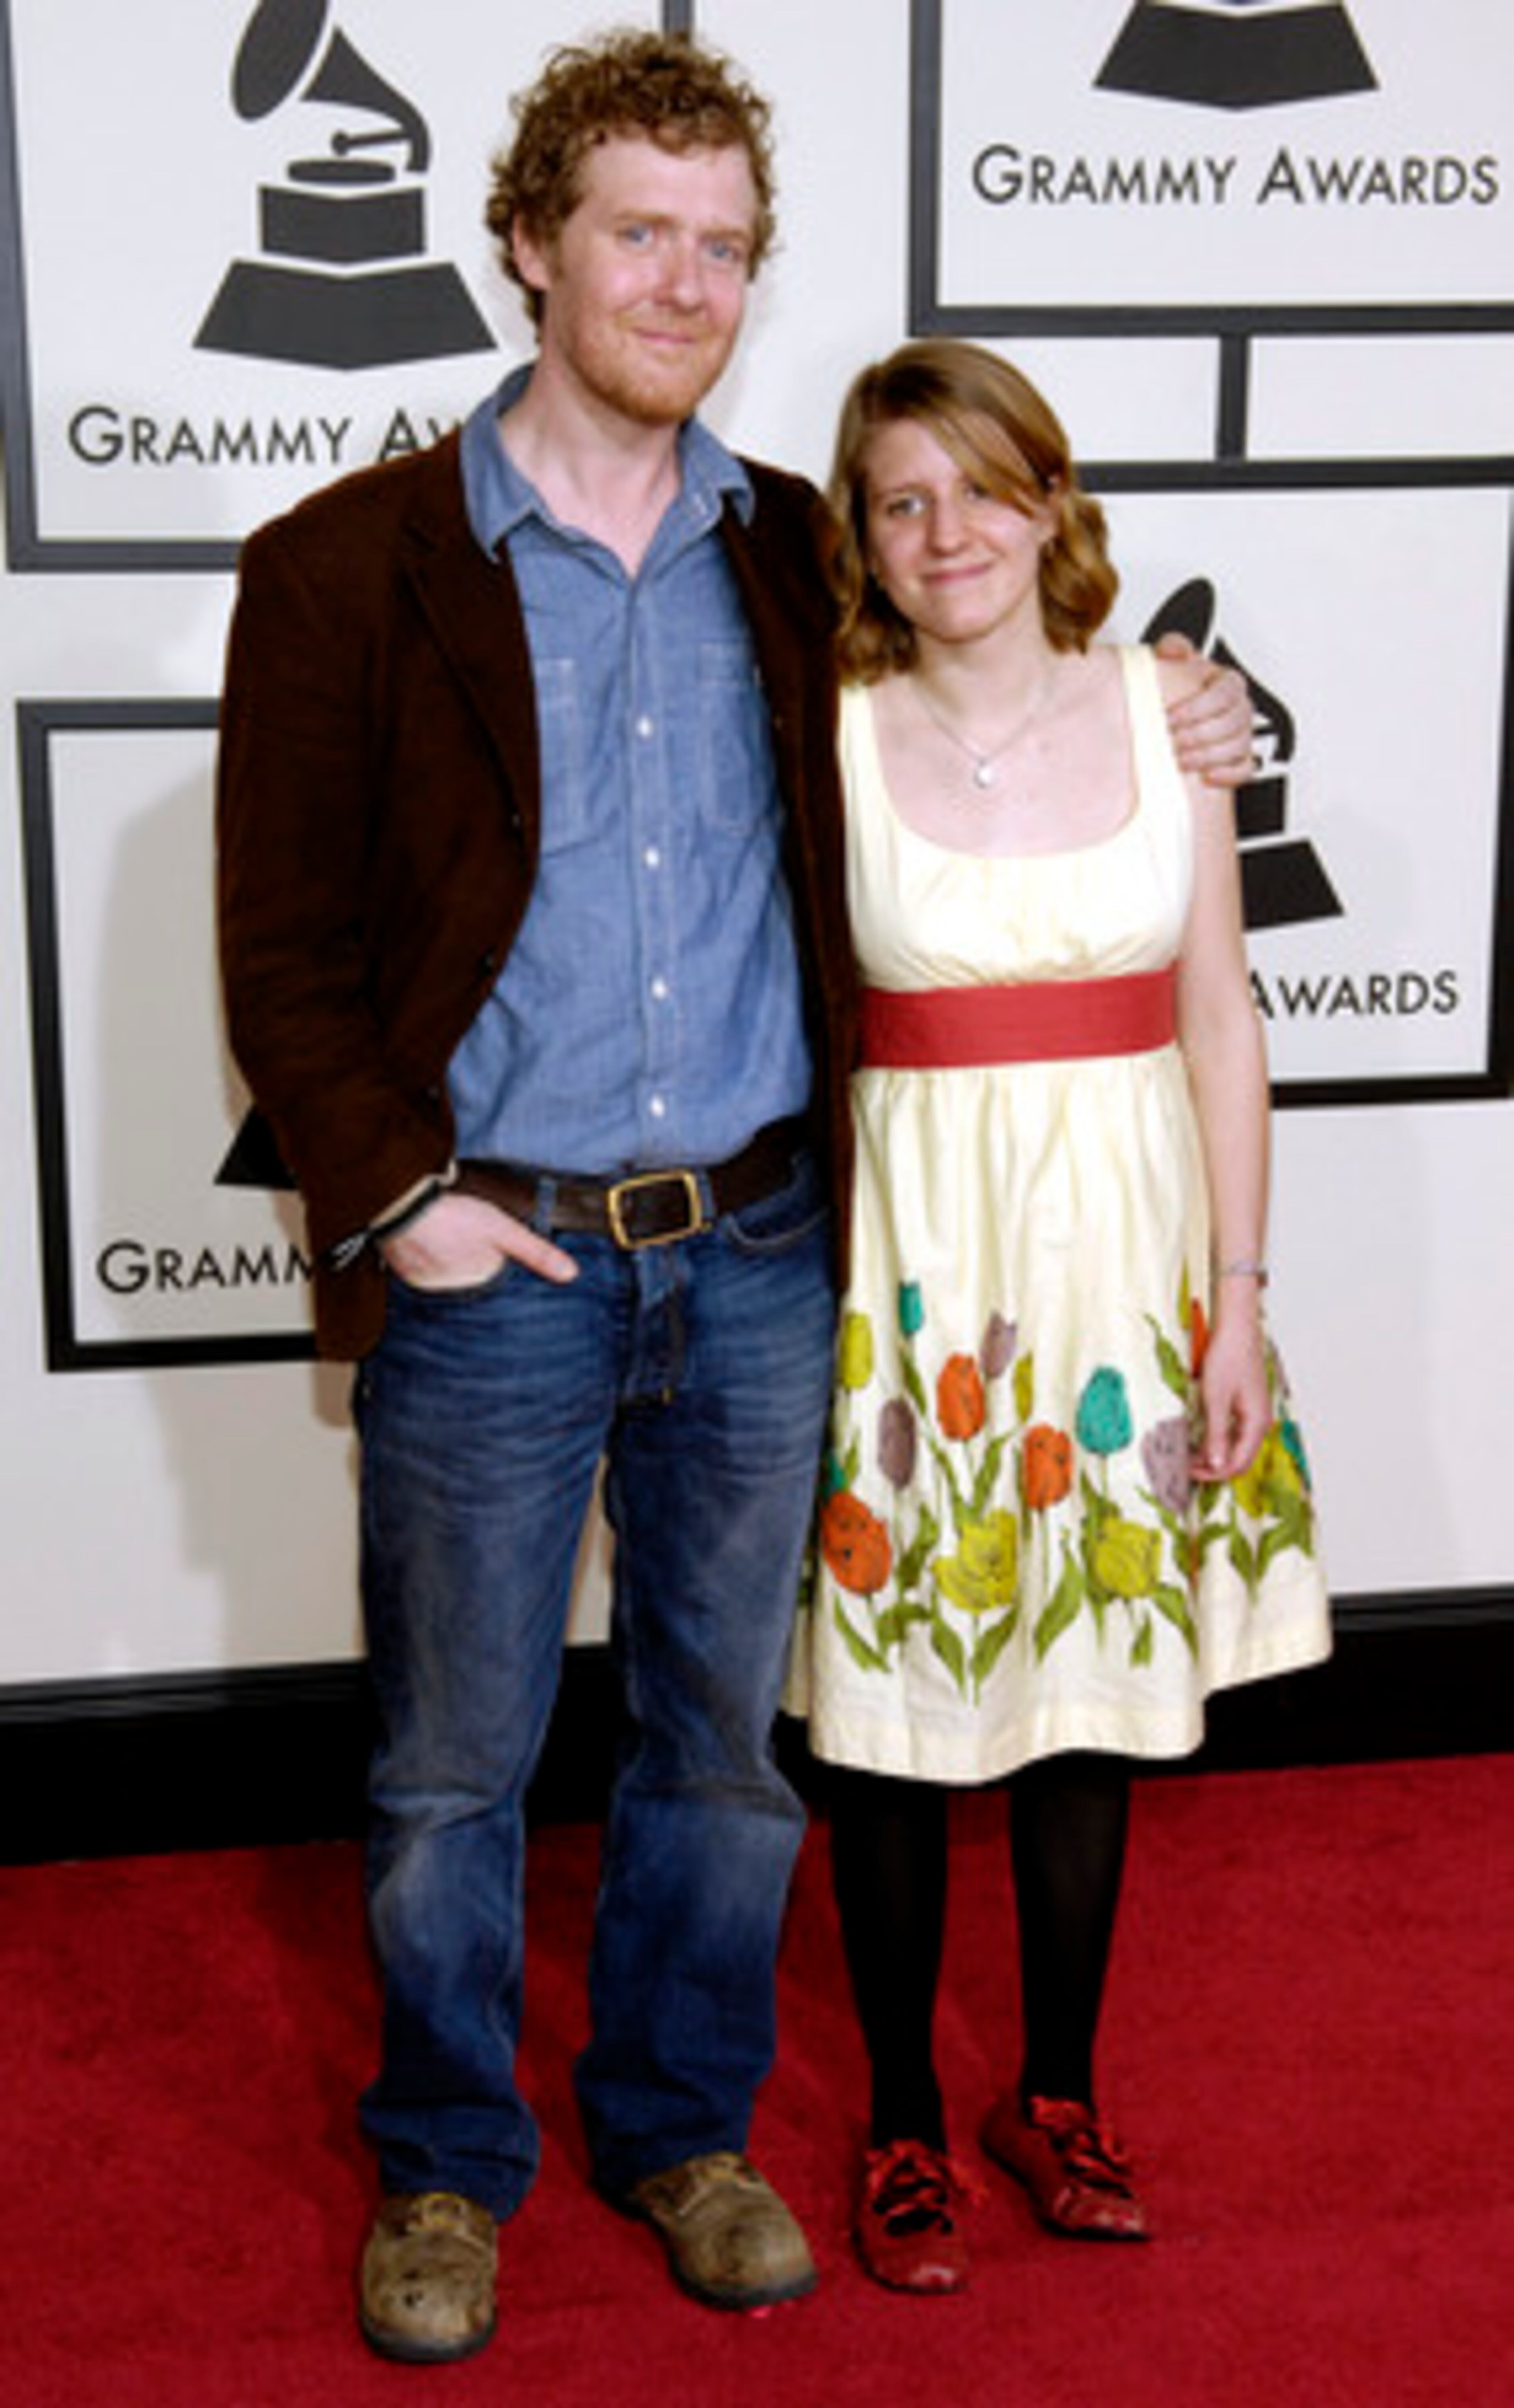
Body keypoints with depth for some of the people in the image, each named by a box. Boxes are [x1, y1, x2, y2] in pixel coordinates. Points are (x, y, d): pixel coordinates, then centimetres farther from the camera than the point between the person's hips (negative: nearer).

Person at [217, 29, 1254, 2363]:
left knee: (725, 1740, 15)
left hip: (758, 1253, 3)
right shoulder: (351, 568, -5)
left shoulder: (796, 559, 7)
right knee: (455, 1767, 10)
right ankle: (447, 2161, 32)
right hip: (489, 1268, -3)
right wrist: (386, 1192, -13)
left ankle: (682, 2122, 36)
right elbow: (284, 945, -3)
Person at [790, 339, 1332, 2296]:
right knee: (898, 1711, 5)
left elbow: (1219, 1026, 3)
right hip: (912, 1252, -2)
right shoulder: (828, 742, -4)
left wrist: (1239, 1300, 0)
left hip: (1122, 1240, 2)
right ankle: (904, 2123, 23)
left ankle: (1059, 2093, 31)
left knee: (1094, 1692, 12)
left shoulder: (1165, 711, 1)